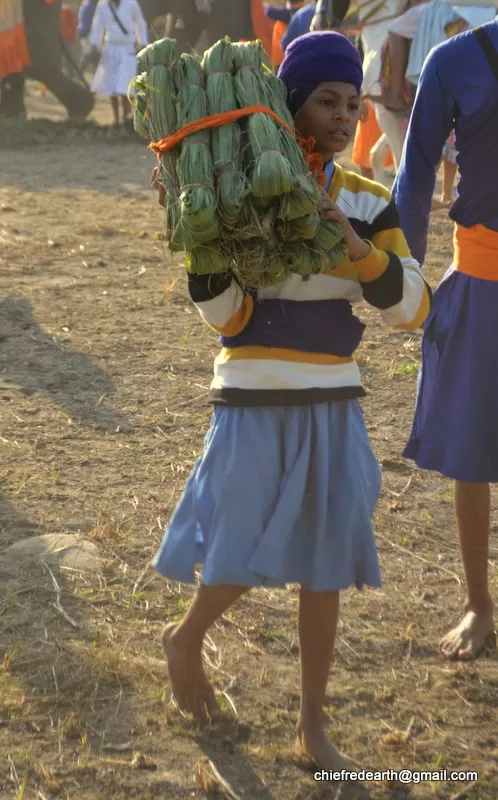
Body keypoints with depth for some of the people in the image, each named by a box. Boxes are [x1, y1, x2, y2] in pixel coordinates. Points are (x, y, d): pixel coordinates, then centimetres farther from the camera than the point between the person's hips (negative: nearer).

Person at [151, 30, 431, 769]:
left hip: (331, 405, 3)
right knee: (241, 563, 1)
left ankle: (312, 727, 22)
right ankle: (185, 639, 35)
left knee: (324, 569, 7)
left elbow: (411, 309, -4)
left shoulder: (369, 201, 1)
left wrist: (357, 245, -20)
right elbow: (227, 316, -11)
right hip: (254, 403, -3)